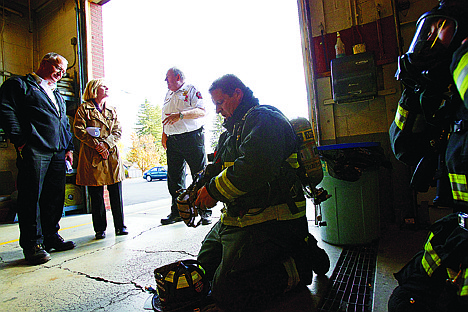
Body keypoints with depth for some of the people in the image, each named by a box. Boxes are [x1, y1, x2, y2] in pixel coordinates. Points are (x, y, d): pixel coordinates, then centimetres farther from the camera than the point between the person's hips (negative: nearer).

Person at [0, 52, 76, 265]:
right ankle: (33, 244, 4)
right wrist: (21, 140, -13)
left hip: (57, 153, 7)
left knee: (55, 197, 8)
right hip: (33, 151, -7)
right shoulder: (19, 84, 7)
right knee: (31, 197, -4)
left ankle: (51, 237, 19)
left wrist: (69, 147, 16)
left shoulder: (57, 95, 28)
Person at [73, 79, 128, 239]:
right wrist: (97, 145, -12)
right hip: (92, 157, -3)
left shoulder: (112, 110, 19)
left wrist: (107, 143, -8)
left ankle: (120, 226, 12)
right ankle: (100, 229, 14)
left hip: (112, 155, 3)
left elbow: (118, 130, 9)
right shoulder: (84, 109, 7)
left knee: (116, 193, 1)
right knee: (96, 194, 2)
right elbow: (79, 130, -3)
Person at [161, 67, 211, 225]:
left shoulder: (192, 90, 2)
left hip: (192, 138, -6)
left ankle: (205, 212, 2)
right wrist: (164, 134, 15)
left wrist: (180, 115, -21)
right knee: (174, 178, 7)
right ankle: (177, 212, 18)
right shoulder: (168, 95, 24)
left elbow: (202, 112, -12)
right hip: (172, 141, 7)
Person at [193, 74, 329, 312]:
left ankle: (298, 266, 3)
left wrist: (214, 190, -17)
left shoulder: (265, 119, -12)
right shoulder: (234, 129, 21)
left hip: (269, 221, -11)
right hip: (237, 218, 11)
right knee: (204, 266, 20)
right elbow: (217, 169, 21)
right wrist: (195, 192, 3)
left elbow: (255, 168, -30)